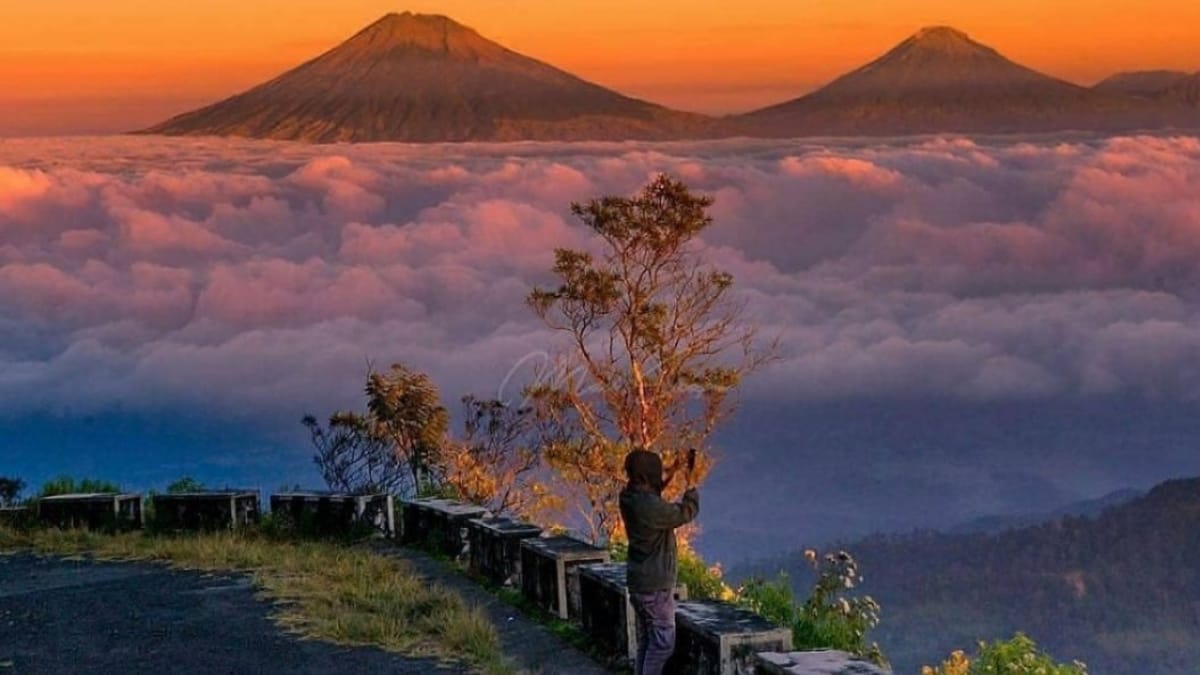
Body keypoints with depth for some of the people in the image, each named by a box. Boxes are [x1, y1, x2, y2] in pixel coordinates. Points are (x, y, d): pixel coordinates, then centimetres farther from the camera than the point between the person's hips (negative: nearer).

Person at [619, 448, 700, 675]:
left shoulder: (631, 499, 2)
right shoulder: (651, 506, -26)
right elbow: (686, 513, -12)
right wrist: (691, 488, 7)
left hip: (639, 582, 9)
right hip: (655, 585, -9)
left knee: (646, 641, 16)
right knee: (662, 642, -3)